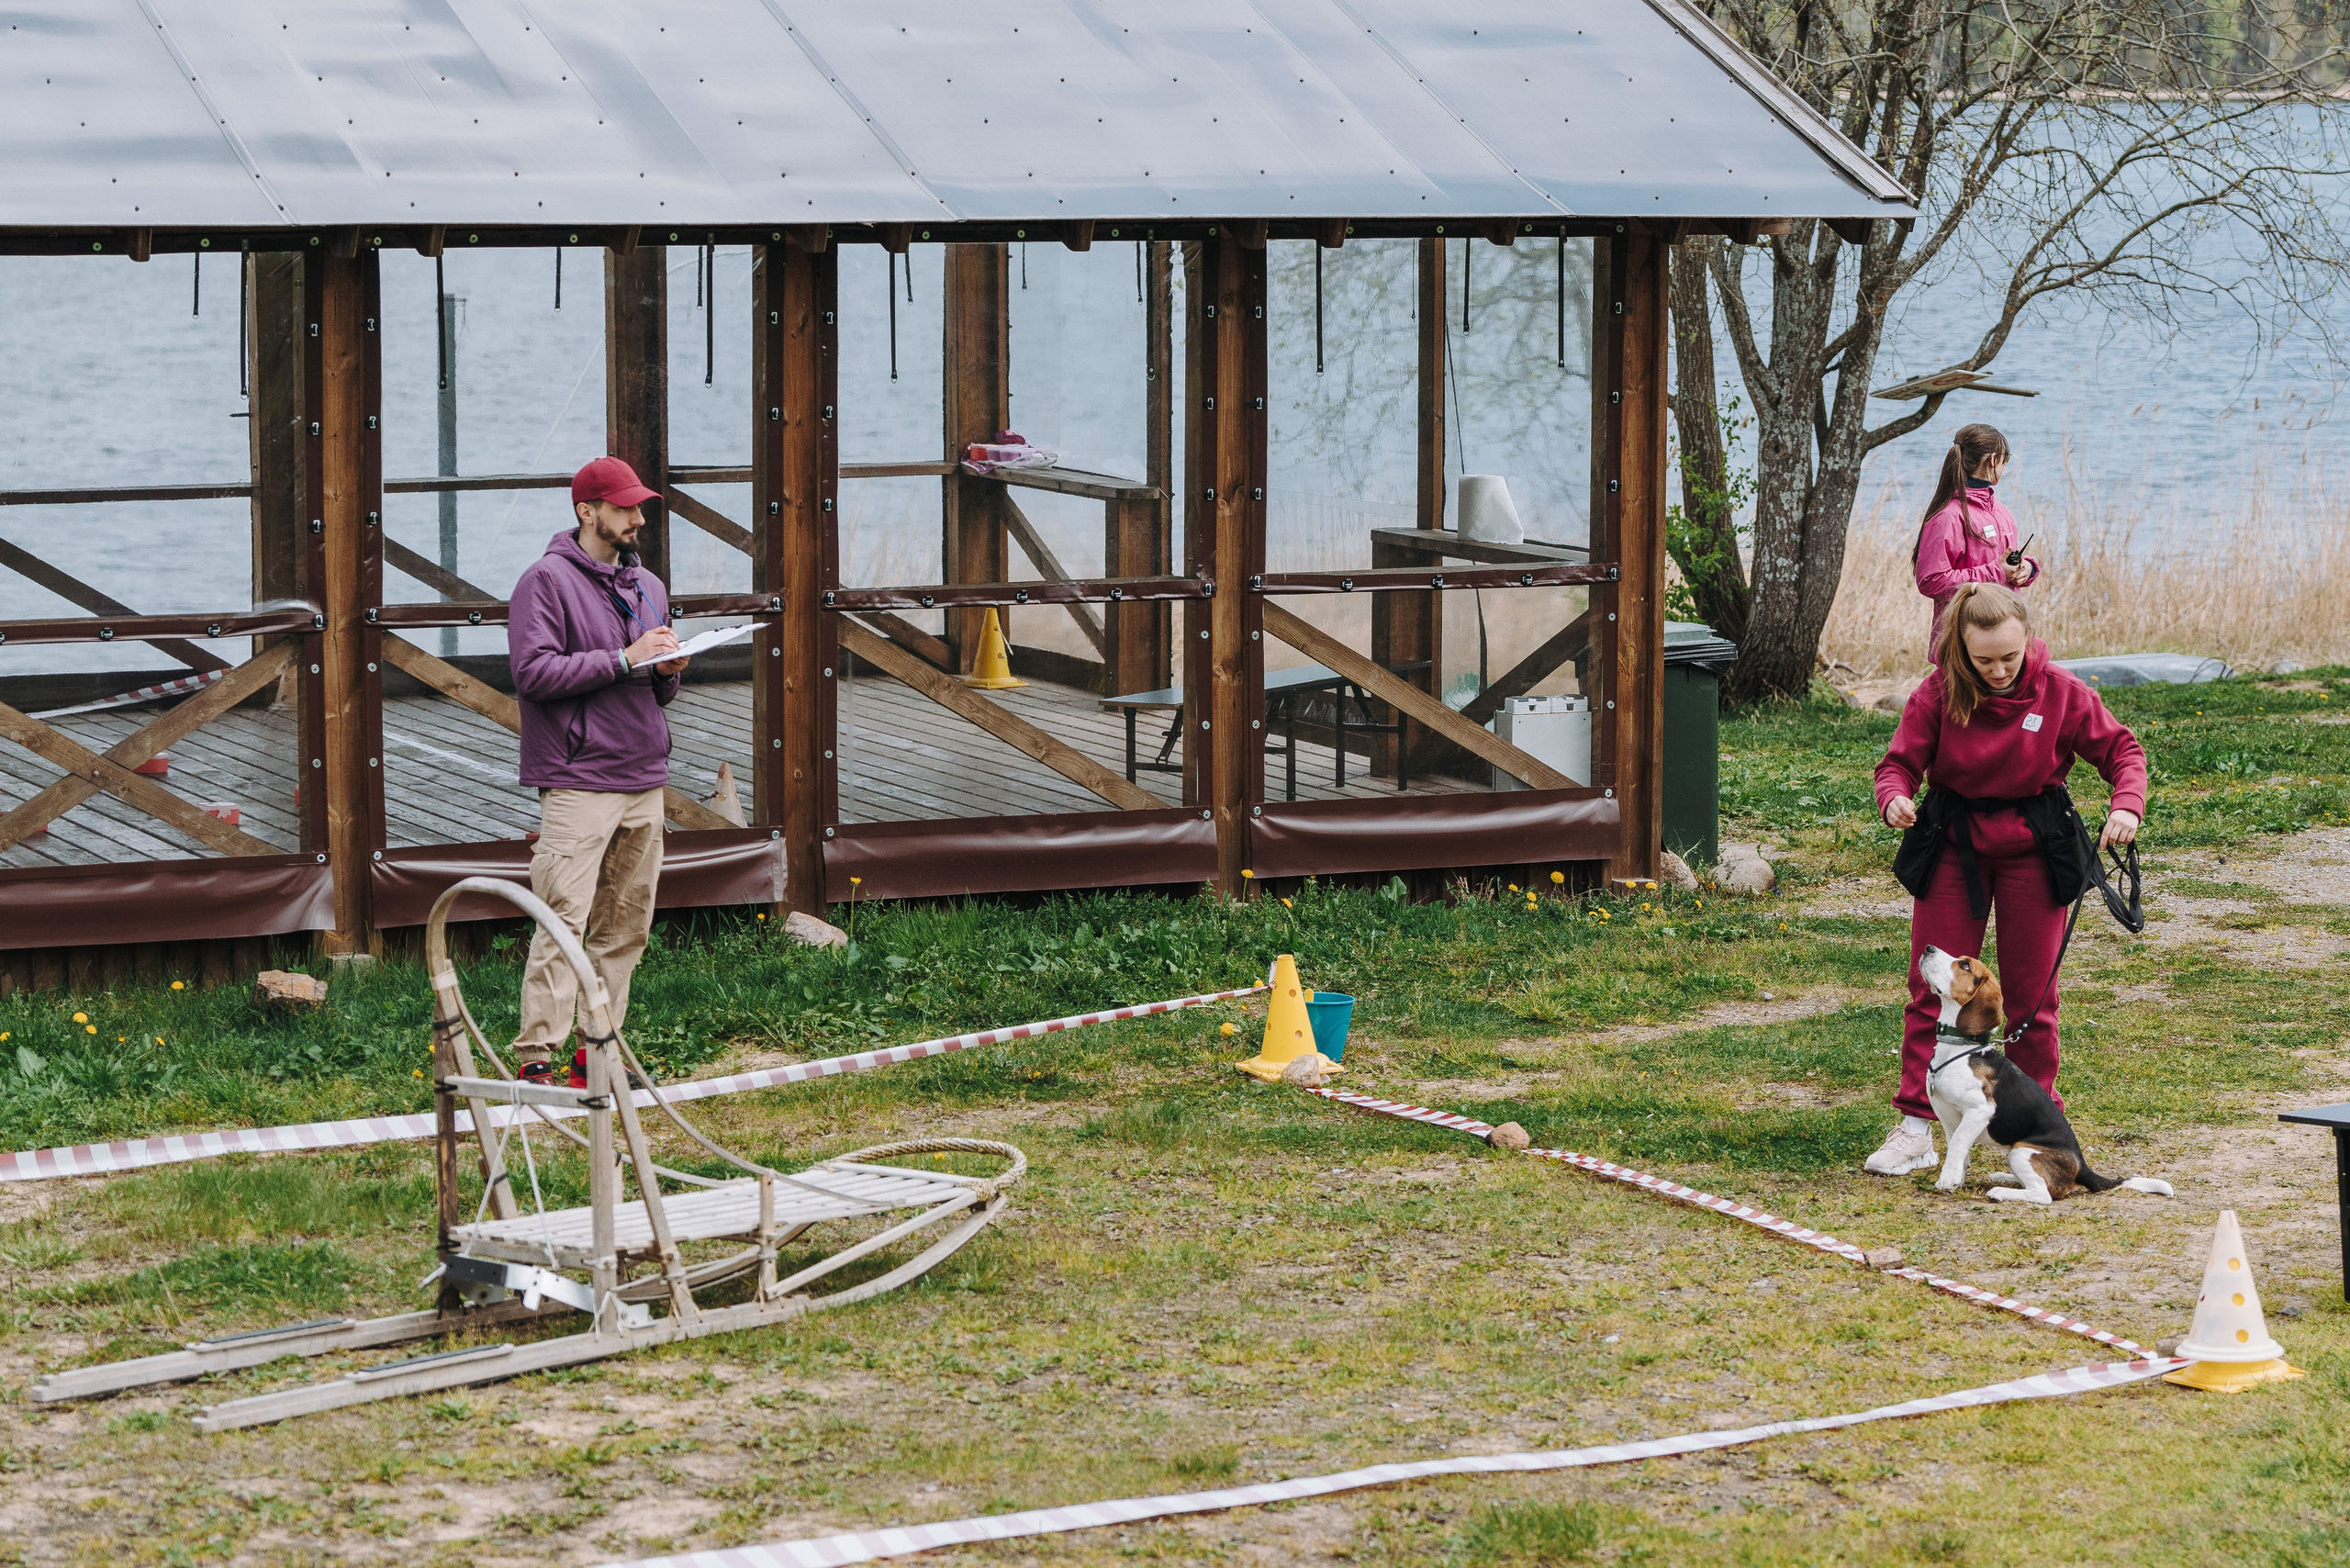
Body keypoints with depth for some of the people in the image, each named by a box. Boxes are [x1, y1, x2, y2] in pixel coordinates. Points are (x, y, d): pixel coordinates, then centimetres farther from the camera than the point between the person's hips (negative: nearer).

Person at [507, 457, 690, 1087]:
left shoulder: (648, 586, 19)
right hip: (578, 781, -7)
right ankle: (536, 1057, -15)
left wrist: (669, 671, 1)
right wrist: (625, 659, -16)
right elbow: (533, 672, -16)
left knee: (626, 927, 7)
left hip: (644, 780, 7)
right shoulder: (547, 580, -5)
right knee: (564, 922, -14)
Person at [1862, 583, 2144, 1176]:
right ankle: (1916, 1127, 4)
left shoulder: (2060, 692, -11)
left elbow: (2122, 749, -4)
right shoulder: (1938, 694, -12)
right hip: (1953, 847, 0)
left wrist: (2127, 805, -23)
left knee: (2032, 994, 7)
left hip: (2033, 849, 0)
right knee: (1932, 989, 0)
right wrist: (1894, 800, -31)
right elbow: (1900, 762, -8)